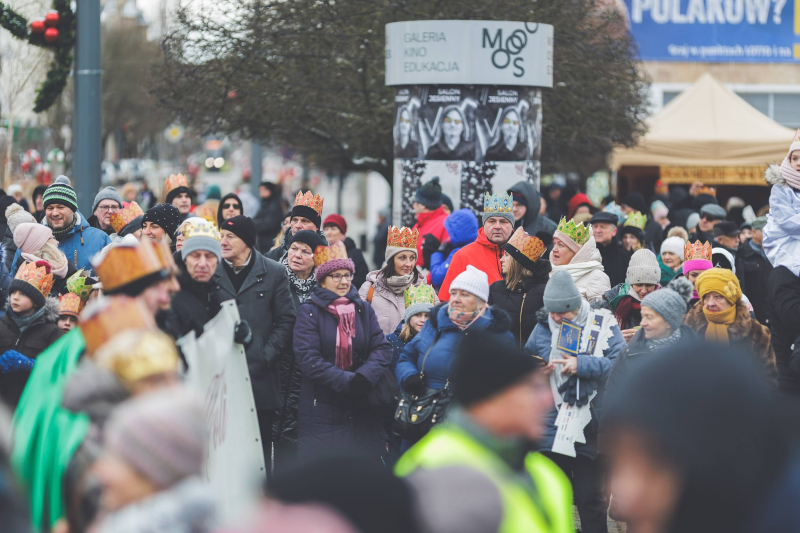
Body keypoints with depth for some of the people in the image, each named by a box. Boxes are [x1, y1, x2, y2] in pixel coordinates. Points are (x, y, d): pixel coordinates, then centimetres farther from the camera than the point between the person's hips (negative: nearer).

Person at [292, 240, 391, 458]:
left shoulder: (364, 309, 12)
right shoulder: (309, 311, -1)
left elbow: (383, 348, 2)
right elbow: (308, 359, -12)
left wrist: (364, 377, -18)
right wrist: (345, 381, -20)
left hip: (362, 411, 3)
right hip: (321, 408, -3)